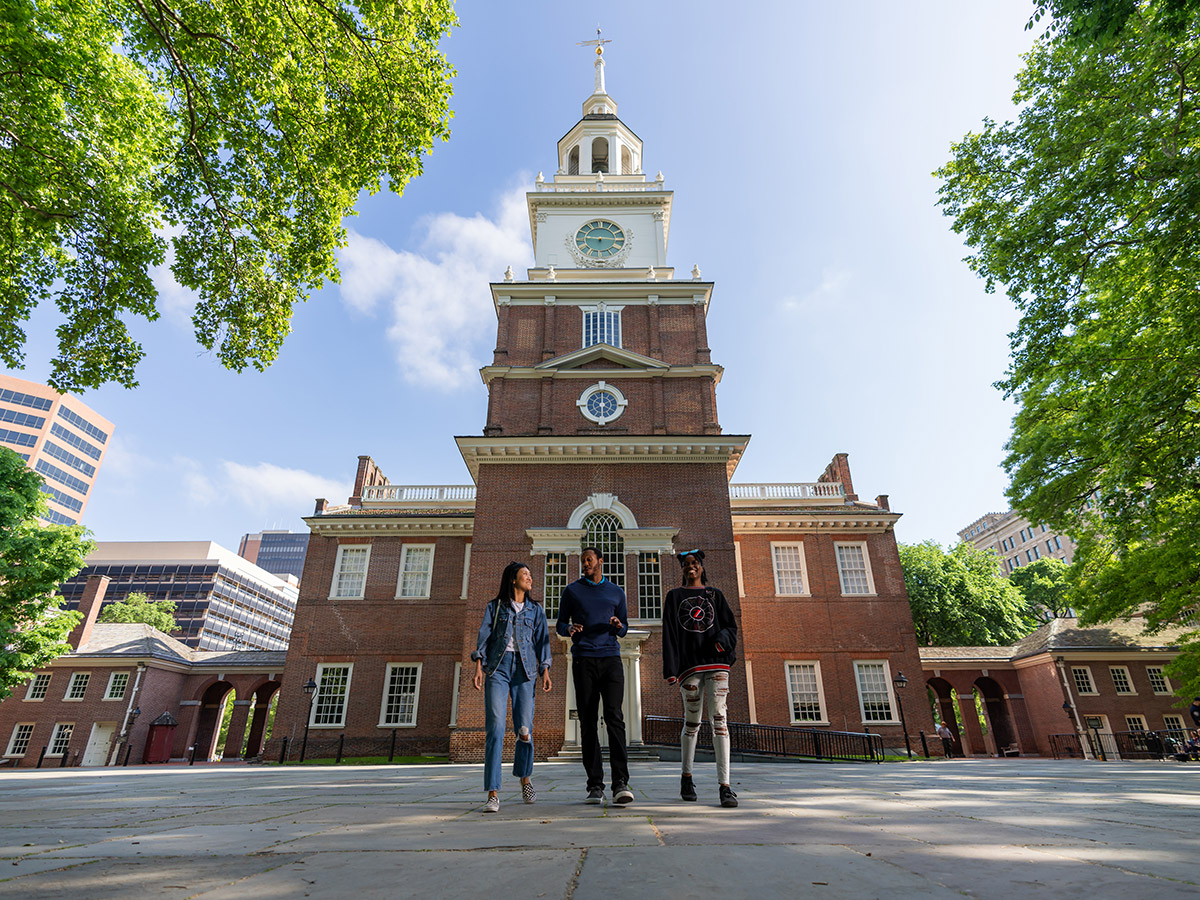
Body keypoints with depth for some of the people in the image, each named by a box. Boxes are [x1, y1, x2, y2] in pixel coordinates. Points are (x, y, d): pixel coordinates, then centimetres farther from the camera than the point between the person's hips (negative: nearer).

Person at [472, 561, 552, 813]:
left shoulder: (536, 610, 15)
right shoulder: (494, 607, 11)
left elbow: (542, 640, 10)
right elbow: (484, 636, 4)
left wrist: (545, 671, -1)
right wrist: (479, 667, -8)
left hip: (524, 668, 2)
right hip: (497, 667, -1)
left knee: (524, 729, 1)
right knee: (495, 728, -10)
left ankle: (525, 778, 27)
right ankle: (493, 794, -8)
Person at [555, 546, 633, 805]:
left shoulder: (616, 592, 15)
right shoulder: (572, 591, 12)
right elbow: (560, 624, 14)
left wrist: (617, 626, -5)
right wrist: (569, 629, -10)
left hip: (611, 659, 0)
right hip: (583, 660, 0)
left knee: (614, 716, -12)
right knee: (588, 722, 1)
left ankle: (620, 783, -13)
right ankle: (595, 785, 6)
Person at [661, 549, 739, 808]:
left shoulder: (715, 595, 16)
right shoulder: (675, 596, 11)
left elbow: (731, 625, 12)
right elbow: (669, 633, 4)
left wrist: (723, 639, -11)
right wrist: (670, 669, -5)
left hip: (716, 662, 1)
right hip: (689, 665, 0)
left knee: (719, 718, -10)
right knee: (692, 722, 6)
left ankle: (724, 785, -10)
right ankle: (686, 777, 27)